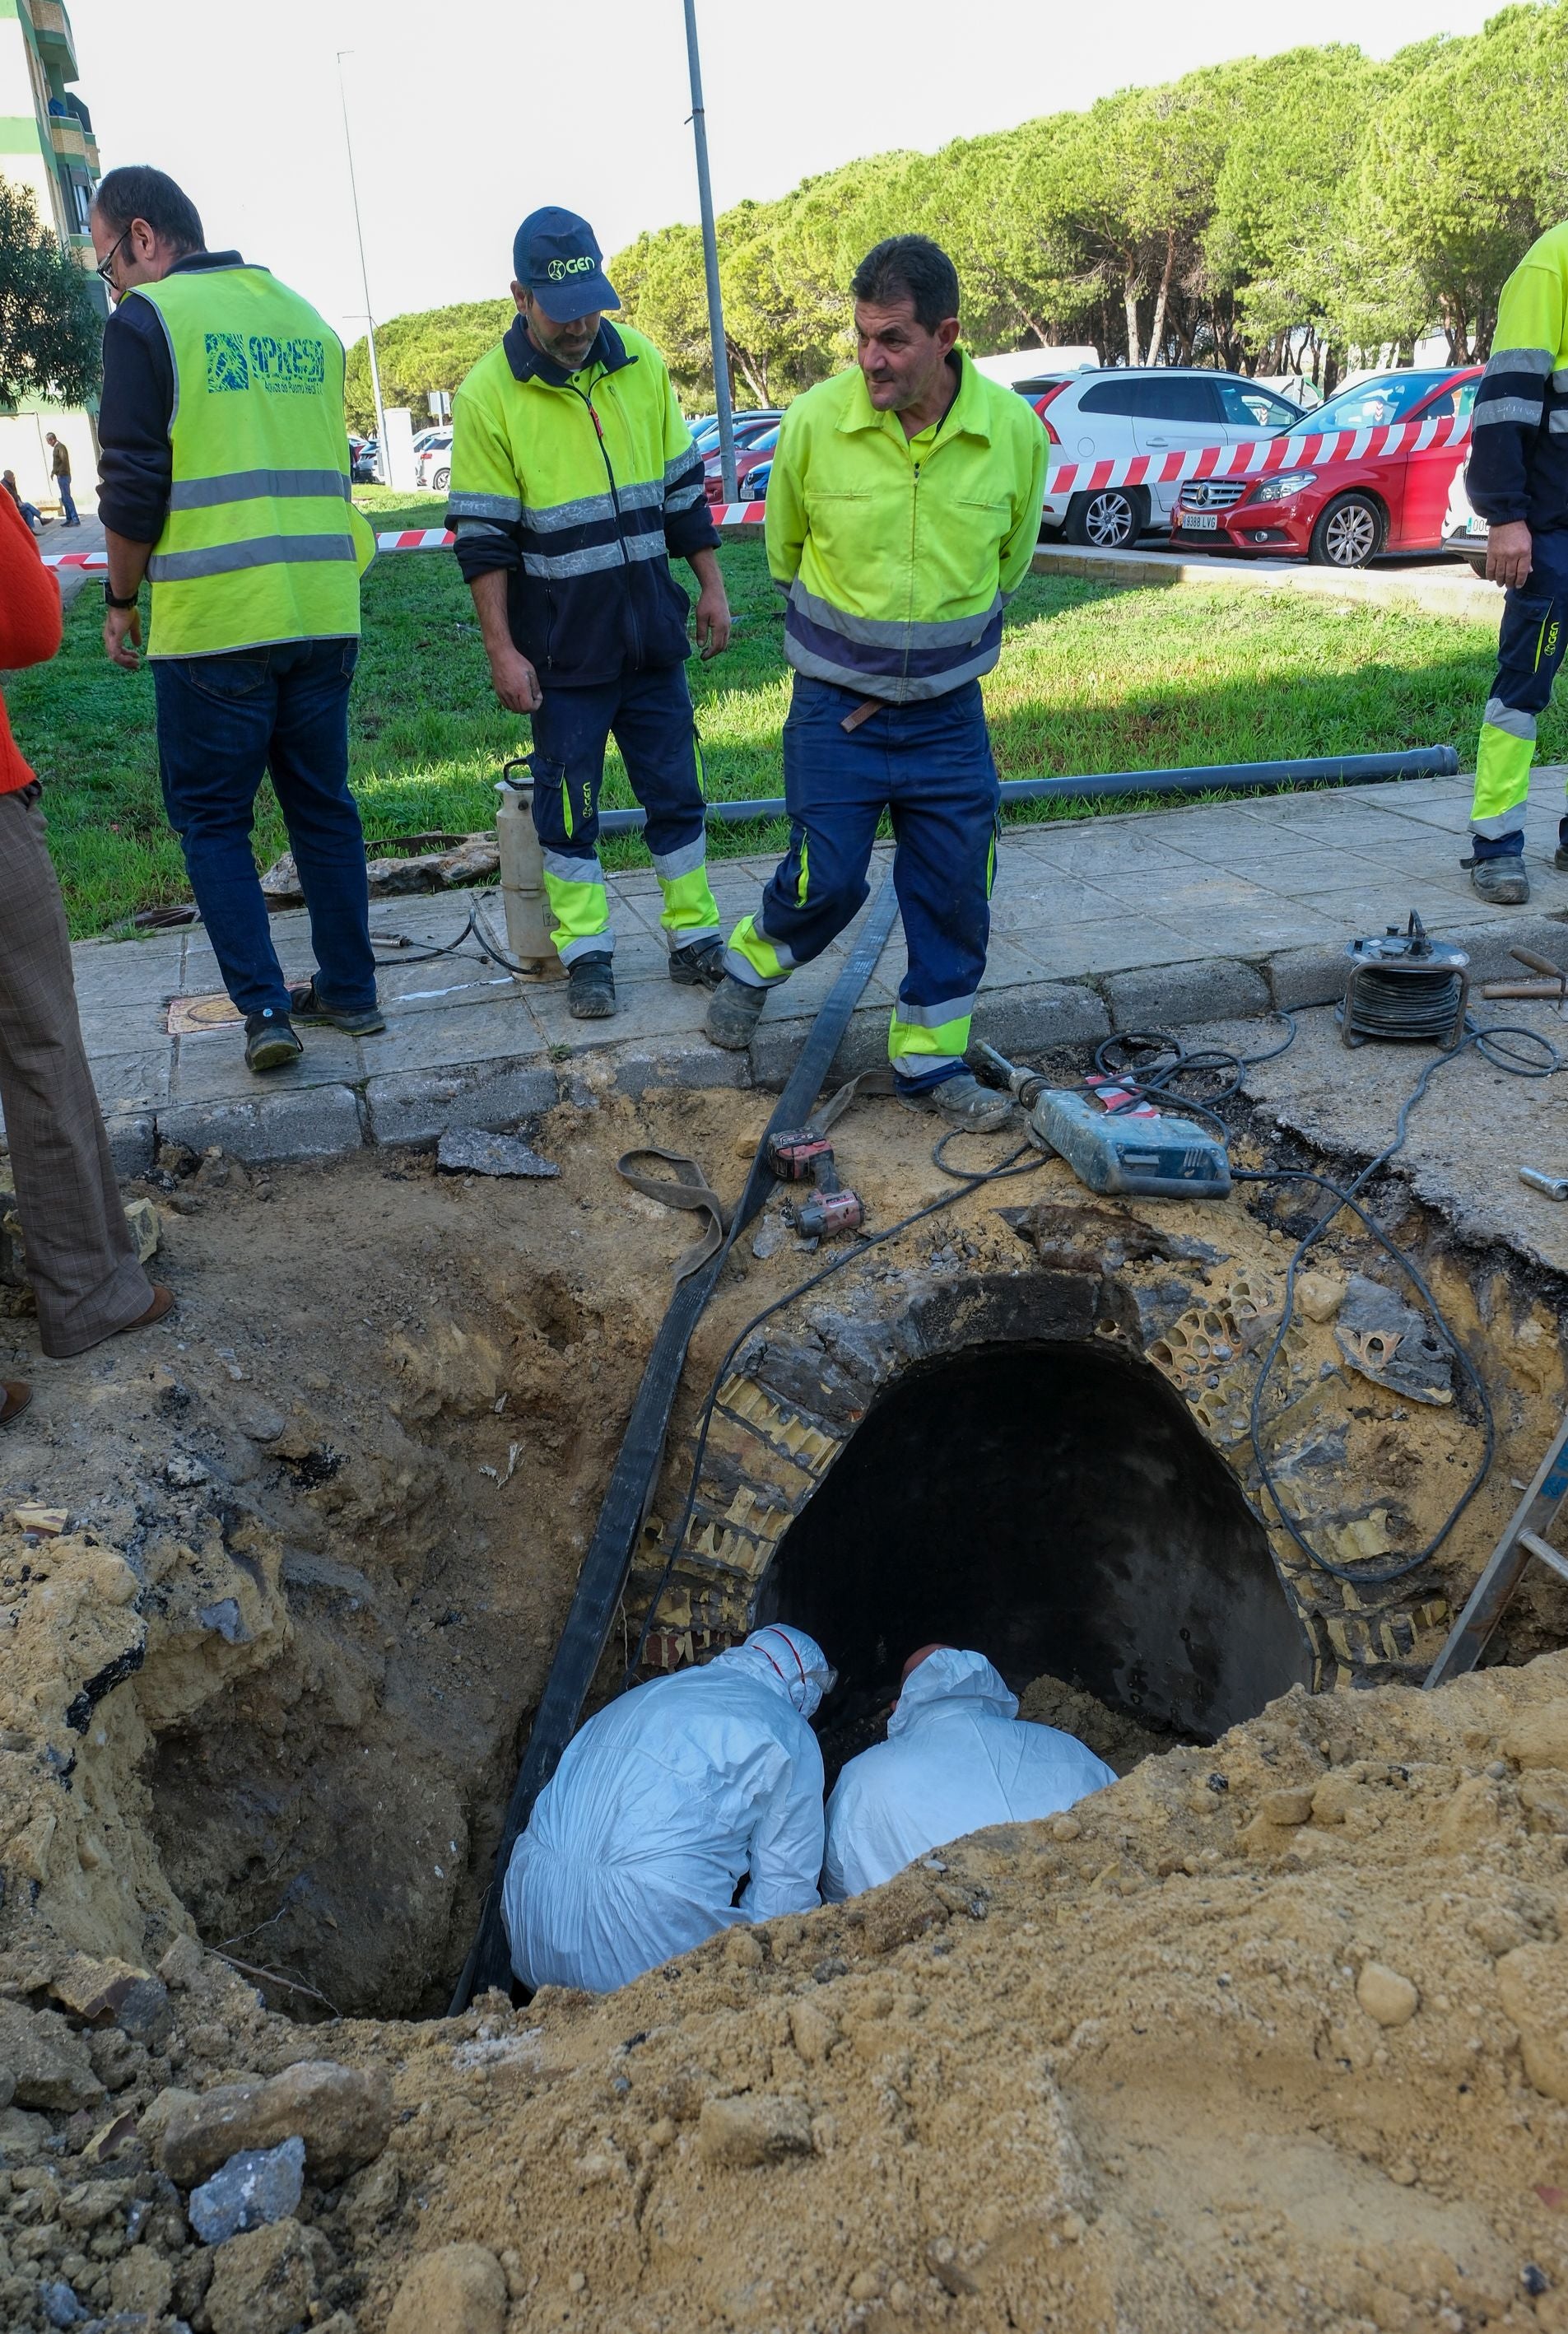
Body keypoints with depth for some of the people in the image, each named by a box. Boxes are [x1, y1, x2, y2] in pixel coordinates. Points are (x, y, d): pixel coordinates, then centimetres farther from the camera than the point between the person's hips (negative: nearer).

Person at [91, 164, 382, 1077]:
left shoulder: (147, 320, -4)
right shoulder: (304, 316, 17)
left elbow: (134, 488, -8)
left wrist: (121, 600, 5)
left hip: (215, 623, -6)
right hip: (324, 613, 6)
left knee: (211, 816, 5)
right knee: (323, 804, 14)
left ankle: (266, 1007, -1)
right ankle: (350, 991, 19)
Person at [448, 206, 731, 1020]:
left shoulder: (641, 363, 4)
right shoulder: (488, 394, -8)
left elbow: (683, 488, 11)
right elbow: (484, 537, -8)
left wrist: (711, 586, 10)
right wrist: (501, 648, -12)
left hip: (651, 634, 4)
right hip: (561, 648, -3)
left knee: (675, 792, 9)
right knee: (568, 805, 4)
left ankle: (693, 939, 21)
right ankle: (586, 954, 16)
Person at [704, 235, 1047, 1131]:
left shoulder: (1014, 431, -9)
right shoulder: (814, 421, -12)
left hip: (949, 710, 2)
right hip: (837, 705, -2)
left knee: (955, 891, 4)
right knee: (828, 879, -2)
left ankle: (932, 1057, 20)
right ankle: (754, 964, 30)